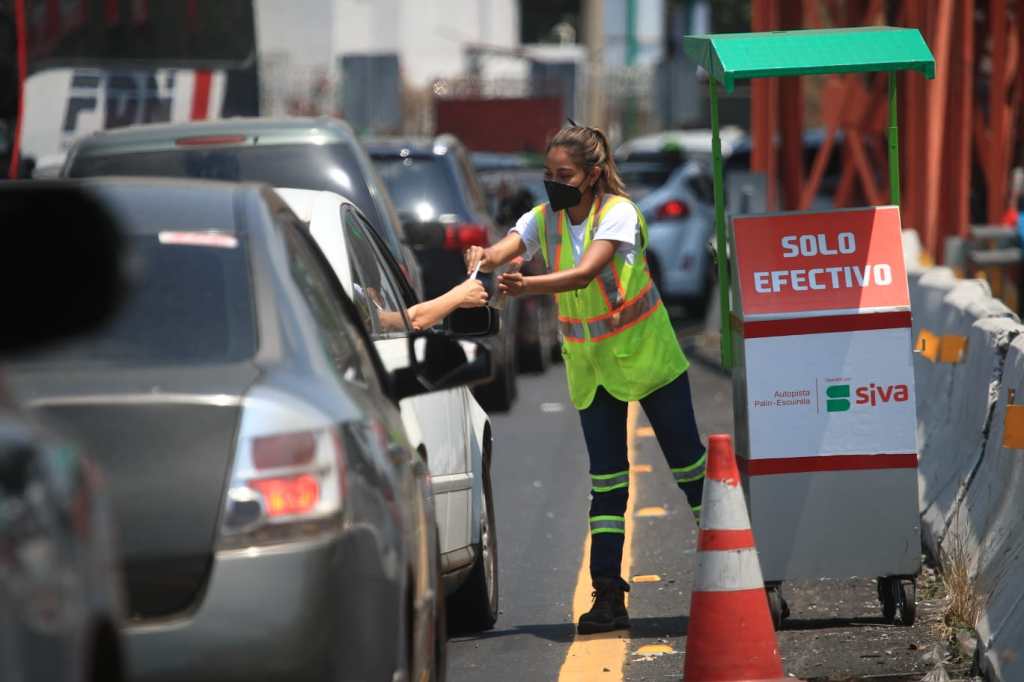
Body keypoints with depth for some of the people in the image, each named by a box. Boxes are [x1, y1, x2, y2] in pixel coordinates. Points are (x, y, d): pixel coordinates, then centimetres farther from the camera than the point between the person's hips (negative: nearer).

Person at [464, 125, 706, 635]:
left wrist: (527, 285, -48)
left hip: (645, 355, -4)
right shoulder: (543, 219, -3)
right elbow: (503, 251, -20)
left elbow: (587, 271, -33)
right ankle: (608, 596, -2)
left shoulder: (618, 212, -17)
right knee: (606, 479, 0)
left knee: (687, 462, 3)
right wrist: (483, 258, -45)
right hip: (588, 364, 4)